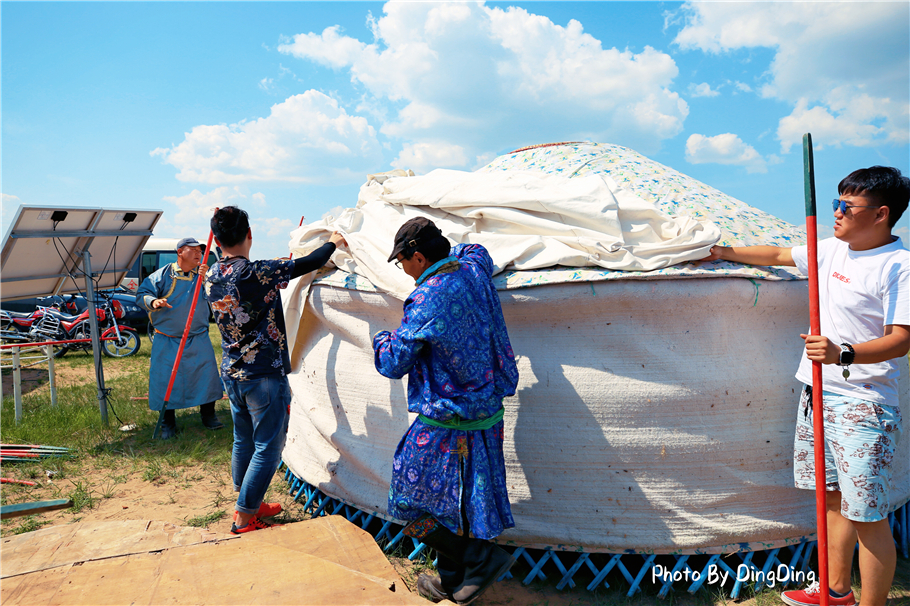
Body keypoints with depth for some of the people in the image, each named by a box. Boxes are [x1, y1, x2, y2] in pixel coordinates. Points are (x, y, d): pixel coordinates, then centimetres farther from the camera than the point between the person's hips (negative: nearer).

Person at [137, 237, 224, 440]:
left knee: (206, 374, 4)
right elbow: (141, 294, -2)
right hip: (167, 341, -2)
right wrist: (153, 302, -23)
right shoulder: (163, 275, -3)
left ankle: (208, 415, 21)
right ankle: (168, 423, 16)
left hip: (198, 339, 2)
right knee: (165, 379, 2)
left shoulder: (202, 274, 2)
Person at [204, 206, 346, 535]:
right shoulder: (260, 272, -21)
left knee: (243, 442, 20)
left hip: (231, 375, 8)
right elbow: (310, 263, -13)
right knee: (267, 449, 4)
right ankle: (244, 519, 11)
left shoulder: (212, 277, 1)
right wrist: (334, 242, 5)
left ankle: (248, 506, 34)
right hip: (265, 376, -8)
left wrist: (276, 269, 22)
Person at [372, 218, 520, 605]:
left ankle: (483, 557, 10)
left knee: (413, 503, 7)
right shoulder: (474, 268, 1)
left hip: (445, 424, -8)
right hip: (487, 414, 8)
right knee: (459, 503, 19)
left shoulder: (425, 300, -21)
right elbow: (476, 249, 29)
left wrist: (382, 340, 7)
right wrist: (446, 254, 28)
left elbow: (393, 365, -11)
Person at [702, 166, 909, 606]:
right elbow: (780, 255, 25)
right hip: (816, 392, 8)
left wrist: (843, 353, -34)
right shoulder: (832, 249, 10)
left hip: (862, 405, -8)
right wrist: (728, 252, 31)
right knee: (831, 497, 18)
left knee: (868, 516, -3)